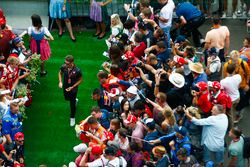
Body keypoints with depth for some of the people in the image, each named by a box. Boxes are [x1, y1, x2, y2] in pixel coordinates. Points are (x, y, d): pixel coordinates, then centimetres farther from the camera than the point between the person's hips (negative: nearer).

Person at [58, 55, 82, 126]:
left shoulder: (77, 70, -32)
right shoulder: (63, 67, -22)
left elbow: (80, 80, -15)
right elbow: (60, 73, 1)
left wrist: (72, 87, -21)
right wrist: (60, 82, -12)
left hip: (73, 89, -4)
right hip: (65, 87, 4)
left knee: (72, 103, 10)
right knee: (67, 98, 29)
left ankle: (72, 118, 34)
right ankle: (74, 100, 64)